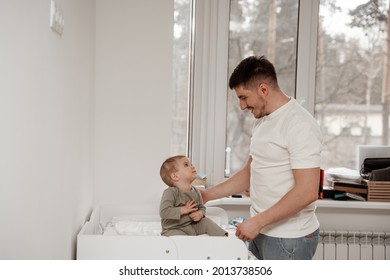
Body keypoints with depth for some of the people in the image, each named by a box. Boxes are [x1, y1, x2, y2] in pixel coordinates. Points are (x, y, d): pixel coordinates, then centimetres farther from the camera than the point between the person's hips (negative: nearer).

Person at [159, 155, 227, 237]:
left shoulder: (196, 192, 6)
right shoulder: (170, 192, -16)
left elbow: (202, 208, 18)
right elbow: (164, 212, -25)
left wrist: (200, 213, -8)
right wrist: (183, 210, -24)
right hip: (174, 229, -7)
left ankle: (222, 236, 10)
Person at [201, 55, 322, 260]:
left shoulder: (299, 126, -18)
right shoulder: (261, 121, 11)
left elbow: (307, 192, -23)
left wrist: (257, 221, -21)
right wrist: (208, 195, 13)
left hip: (289, 239, -8)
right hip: (261, 233, 8)